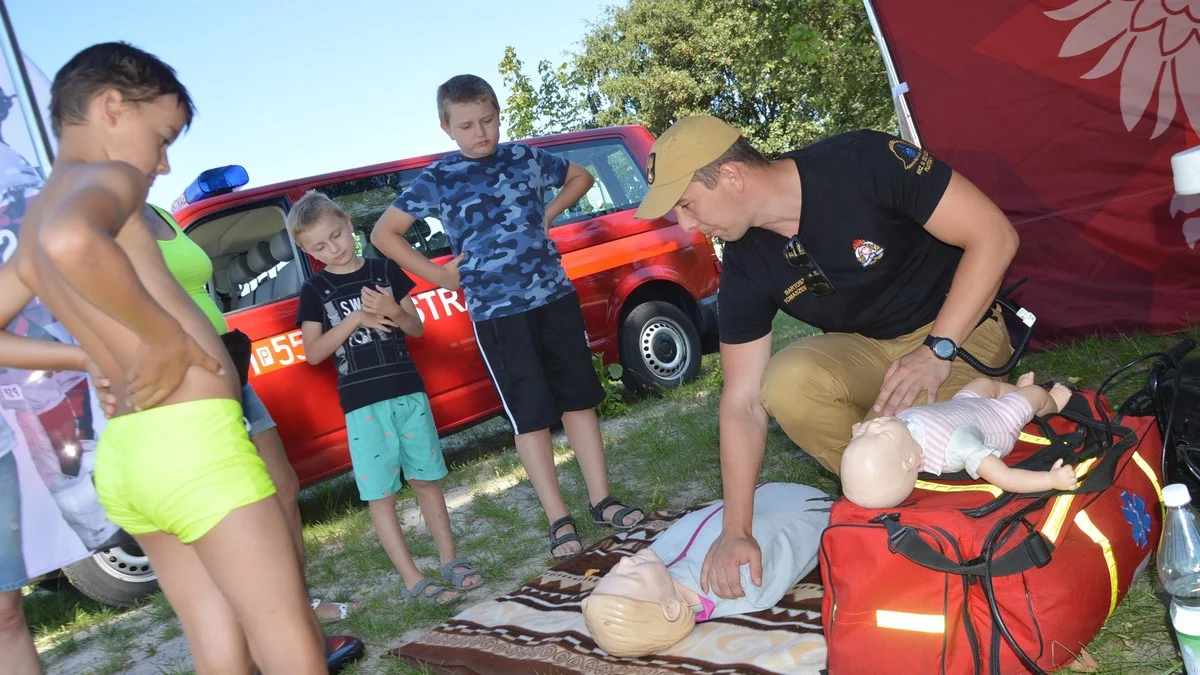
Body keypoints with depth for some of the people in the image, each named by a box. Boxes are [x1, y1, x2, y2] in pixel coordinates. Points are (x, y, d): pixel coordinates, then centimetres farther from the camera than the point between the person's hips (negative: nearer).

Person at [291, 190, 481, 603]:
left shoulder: (384, 270, 7)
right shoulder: (315, 291, 2)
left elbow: (417, 329, 9)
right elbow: (313, 353, -4)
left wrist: (394, 311, -12)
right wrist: (354, 319, -15)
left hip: (408, 390, 2)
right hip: (361, 402, -2)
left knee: (426, 479, 9)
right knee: (380, 494, -2)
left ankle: (450, 560, 20)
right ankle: (413, 581, 4)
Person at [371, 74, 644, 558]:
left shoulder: (526, 157, 6)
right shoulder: (437, 179, -2)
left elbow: (581, 177, 23)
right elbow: (384, 233, 2)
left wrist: (547, 216, 8)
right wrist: (440, 277, -1)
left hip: (555, 297, 3)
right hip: (496, 313, -3)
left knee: (580, 399, 7)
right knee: (531, 417, 1)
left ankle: (601, 500, 19)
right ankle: (558, 519, 9)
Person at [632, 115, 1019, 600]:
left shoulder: (862, 162, -25)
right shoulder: (746, 269, -12)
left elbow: (995, 235, -21)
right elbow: (743, 402, -11)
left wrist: (936, 350, -28)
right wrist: (736, 532, -15)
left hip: (963, 332, -4)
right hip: (866, 349, 5)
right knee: (787, 385, -28)